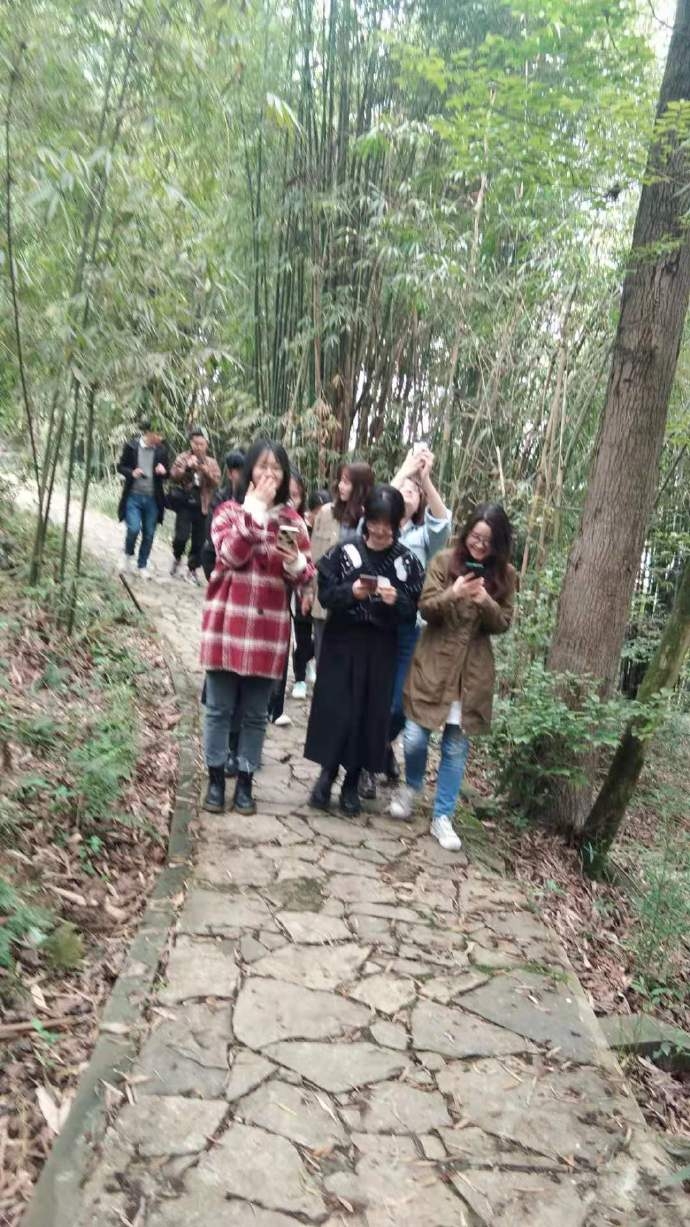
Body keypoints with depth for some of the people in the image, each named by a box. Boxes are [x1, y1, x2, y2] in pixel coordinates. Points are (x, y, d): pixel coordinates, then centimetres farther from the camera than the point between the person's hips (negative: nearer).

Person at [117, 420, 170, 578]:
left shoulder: (162, 450, 1)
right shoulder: (131, 446, -5)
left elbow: (168, 473, 10)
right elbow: (121, 466, 4)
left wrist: (164, 471, -13)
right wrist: (131, 472, -16)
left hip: (152, 498, 3)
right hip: (133, 496, -2)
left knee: (149, 534, 6)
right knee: (133, 529, -14)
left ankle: (142, 566, 22)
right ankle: (128, 556, 15)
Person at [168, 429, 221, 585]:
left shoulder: (211, 463, 8)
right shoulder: (183, 457, 3)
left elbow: (216, 483, -2)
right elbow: (174, 476, -6)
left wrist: (206, 471, -18)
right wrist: (187, 467, -20)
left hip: (201, 507, 2)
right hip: (184, 504, -2)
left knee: (198, 540, 3)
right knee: (182, 536, -16)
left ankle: (192, 569, 20)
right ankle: (177, 557, 15)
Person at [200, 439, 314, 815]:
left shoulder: (292, 519, 6)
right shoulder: (228, 510, 2)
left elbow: (306, 576, 4)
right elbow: (232, 555, -16)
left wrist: (295, 563, -18)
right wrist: (253, 509, -15)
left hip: (269, 627, 1)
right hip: (227, 623, -1)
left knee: (255, 713, 9)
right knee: (220, 708, 7)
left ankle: (245, 781, 21)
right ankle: (216, 779, 20)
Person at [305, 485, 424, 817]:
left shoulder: (407, 561, -1)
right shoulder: (345, 551, -3)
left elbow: (412, 611, -1)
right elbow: (324, 594, -5)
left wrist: (396, 600, -21)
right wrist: (350, 591, -22)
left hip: (380, 648, 1)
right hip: (342, 641, -1)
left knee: (370, 713, 5)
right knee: (335, 709, -2)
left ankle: (352, 783, 20)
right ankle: (327, 773, 17)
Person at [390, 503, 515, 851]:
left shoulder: (504, 574, 2)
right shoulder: (444, 561, -4)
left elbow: (503, 623, 1)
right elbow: (426, 609, -7)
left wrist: (486, 601, -19)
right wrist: (453, 594, -26)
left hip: (472, 671, 1)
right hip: (433, 663, -1)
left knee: (456, 746, 6)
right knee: (415, 737, 0)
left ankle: (442, 817, 19)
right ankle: (411, 787, 32)